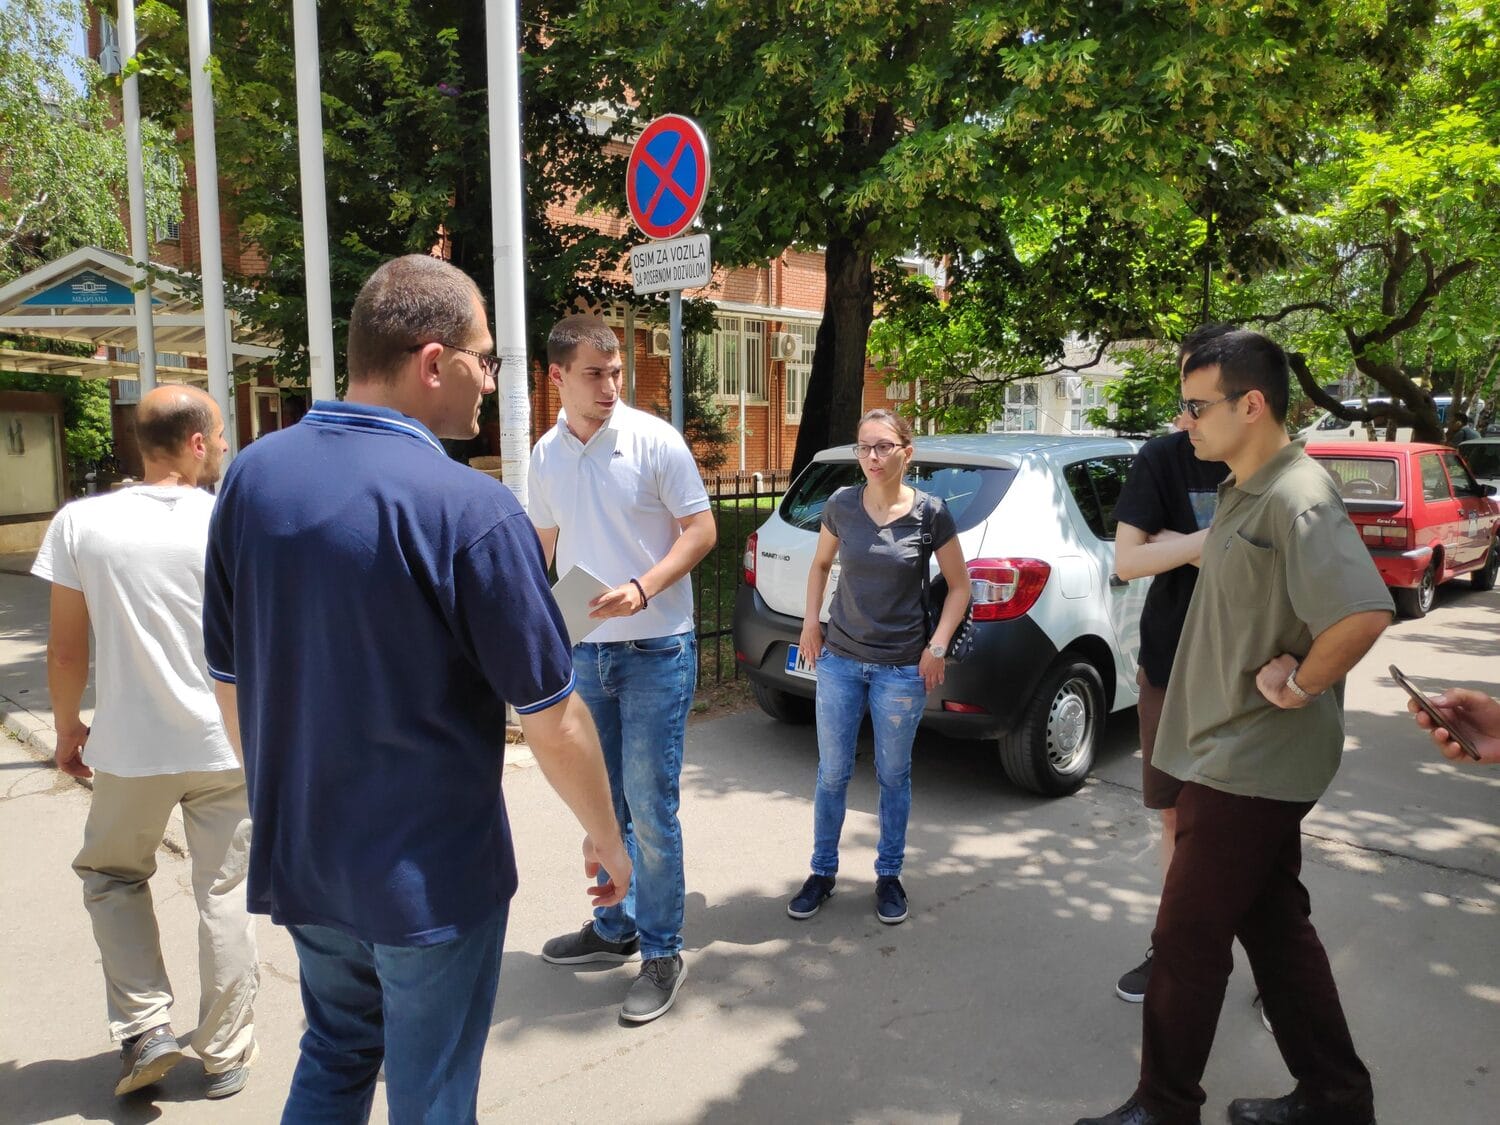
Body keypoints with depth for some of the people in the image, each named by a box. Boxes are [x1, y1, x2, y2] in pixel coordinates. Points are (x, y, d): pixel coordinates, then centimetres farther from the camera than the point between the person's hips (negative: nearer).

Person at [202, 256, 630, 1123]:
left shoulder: (251, 477, -4)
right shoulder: (470, 509, -23)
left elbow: (228, 680, 5)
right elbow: (553, 720, -17)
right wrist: (607, 837, -1)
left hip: (298, 857, 6)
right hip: (430, 878, -5)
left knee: (336, 1052, 29)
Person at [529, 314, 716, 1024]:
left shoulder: (653, 440, -9)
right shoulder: (546, 454, 6)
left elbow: (701, 530, -9)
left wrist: (642, 588, -22)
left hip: (655, 651, -5)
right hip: (582, 651, 6)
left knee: (650, 806, -2)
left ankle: (662, 953, 14)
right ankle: (614, 927, 34)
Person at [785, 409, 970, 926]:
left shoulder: (930, 513, -10)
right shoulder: (841, 505, -4)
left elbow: (959, 585, 1)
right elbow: (821, 563, 14)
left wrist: (937, 646, -7)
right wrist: (811, 620, 4)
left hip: (903, 666, -2)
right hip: (840, 659, 2)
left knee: (894, 775, 11)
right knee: (832, 773, 9)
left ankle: (889, 875, 30)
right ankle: (823, 872, 27)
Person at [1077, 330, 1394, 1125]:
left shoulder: (1295, 498, -21)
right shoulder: (1241, 493, 8)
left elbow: (1364, 613, -32)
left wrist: (1297, 687, -21)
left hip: (1250, 762, -9)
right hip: (1237, 755, 9)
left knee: (1186, 939, 2)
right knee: (1273, 925, 19)